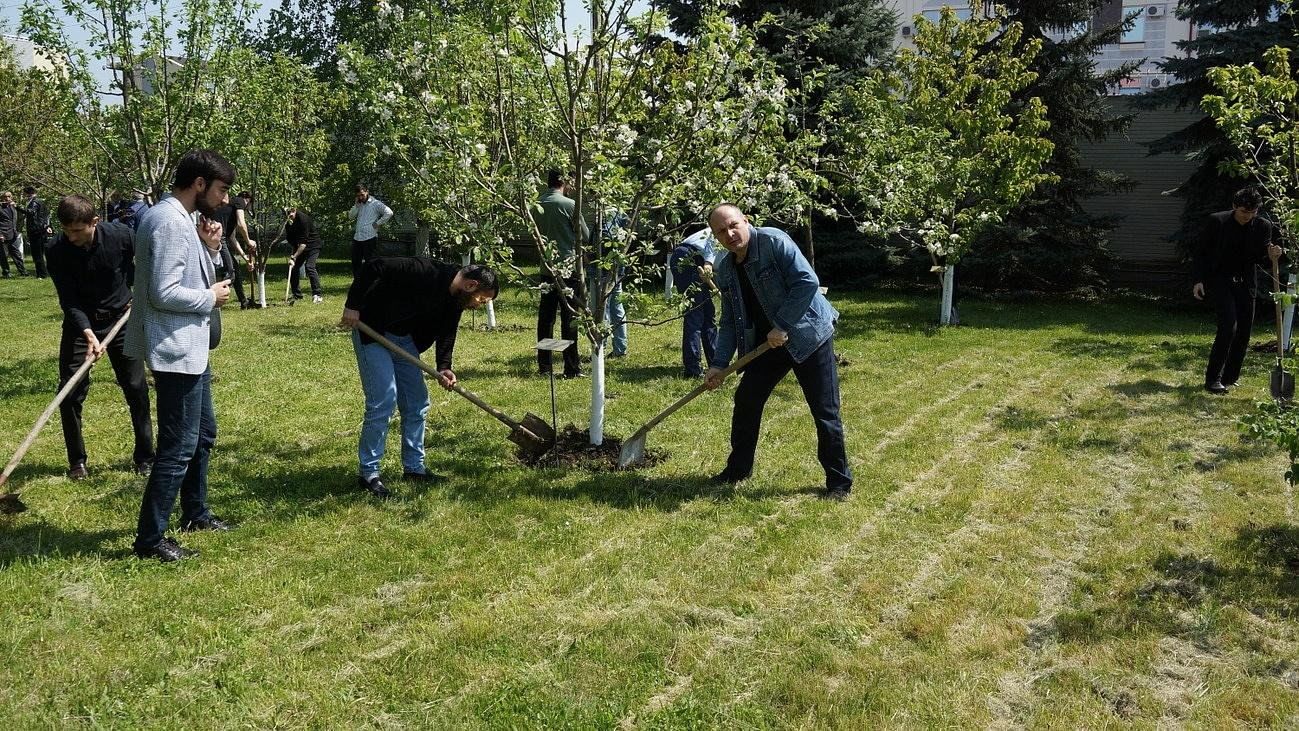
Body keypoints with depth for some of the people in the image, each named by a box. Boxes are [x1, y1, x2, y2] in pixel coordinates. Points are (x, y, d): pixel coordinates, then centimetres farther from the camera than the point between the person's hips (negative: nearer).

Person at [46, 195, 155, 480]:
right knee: (70, 393, -3)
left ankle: (144, 457, 13)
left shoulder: (122, 235, -20)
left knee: (136, 389, 1)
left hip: (121, 318, 0)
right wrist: (88, 334, -34)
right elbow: (69, 301, -21)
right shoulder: (58, 251, -20)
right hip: (80, 323, 0)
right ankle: (77, 461, 13)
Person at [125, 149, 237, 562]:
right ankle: (150, 539, 2)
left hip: (192, 347, 11)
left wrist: (210, 249, 1)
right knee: (179, 446, -6)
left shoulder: (183, 220, 12)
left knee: (203, 434, 21)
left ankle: (195, 514, 36)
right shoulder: (168, 222, -20)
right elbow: (164, 293, -26)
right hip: (176, 350, -11)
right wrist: (212, 298, -12)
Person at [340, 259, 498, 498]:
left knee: (417, 402, 8)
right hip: (372, 330, -8)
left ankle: (414, 467, 18)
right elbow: (374, 267, -29)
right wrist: (353, 305, -27)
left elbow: (446, 334, 4)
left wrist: (443, 368, -13)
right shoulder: (426, 272, -28)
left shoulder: (455, 301, -2)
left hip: (404, 339, 9)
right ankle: (368, 473, -3)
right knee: (383, 400, -13)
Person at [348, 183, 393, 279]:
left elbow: (389, 213, -15)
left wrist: (378, 223, -13)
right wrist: (356, 205, 1)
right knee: (355, 263, 9)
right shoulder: (359, 204, 16)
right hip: (357, 238, 7)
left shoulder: (375, 203, -4)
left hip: (369, 238, -7)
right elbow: (350, 217, 11)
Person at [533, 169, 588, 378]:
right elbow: (585, 235, -5)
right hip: (569, 267, -4)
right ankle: (571, 368, 0)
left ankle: (544, 365, 15)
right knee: (569, 319, -1)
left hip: (546, 268, 4)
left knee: (545, 317, 11)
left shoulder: (537, 205, 1)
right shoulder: (570, 204, -11)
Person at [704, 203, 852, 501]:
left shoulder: (774, 242, -17)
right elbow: (730, 321, 8)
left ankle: (839, 482, 9)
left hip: (807, 336, -7)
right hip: (766, 342, 7)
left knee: (825, 411, -3)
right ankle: (738, 468, 28)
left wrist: (782, 326, -22)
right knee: (746, 401, 9)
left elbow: (807, 282, -23)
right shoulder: (725, 270, 3)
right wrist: (719, 363, -1)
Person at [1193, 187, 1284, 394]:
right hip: (1220, 281, -4)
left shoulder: (1263, 226, -3)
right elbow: (1201, 252, -2)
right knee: (1228, 325, -18)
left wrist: (1271, 256, -22)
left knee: (1244, 331, 3)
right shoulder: (1217, 221, -11)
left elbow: (1261, 261, 1)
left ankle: (1229, 378, 16)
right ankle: (1212, 378, -13)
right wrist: (1199, 280, -9)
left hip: (1245, 283, 4)